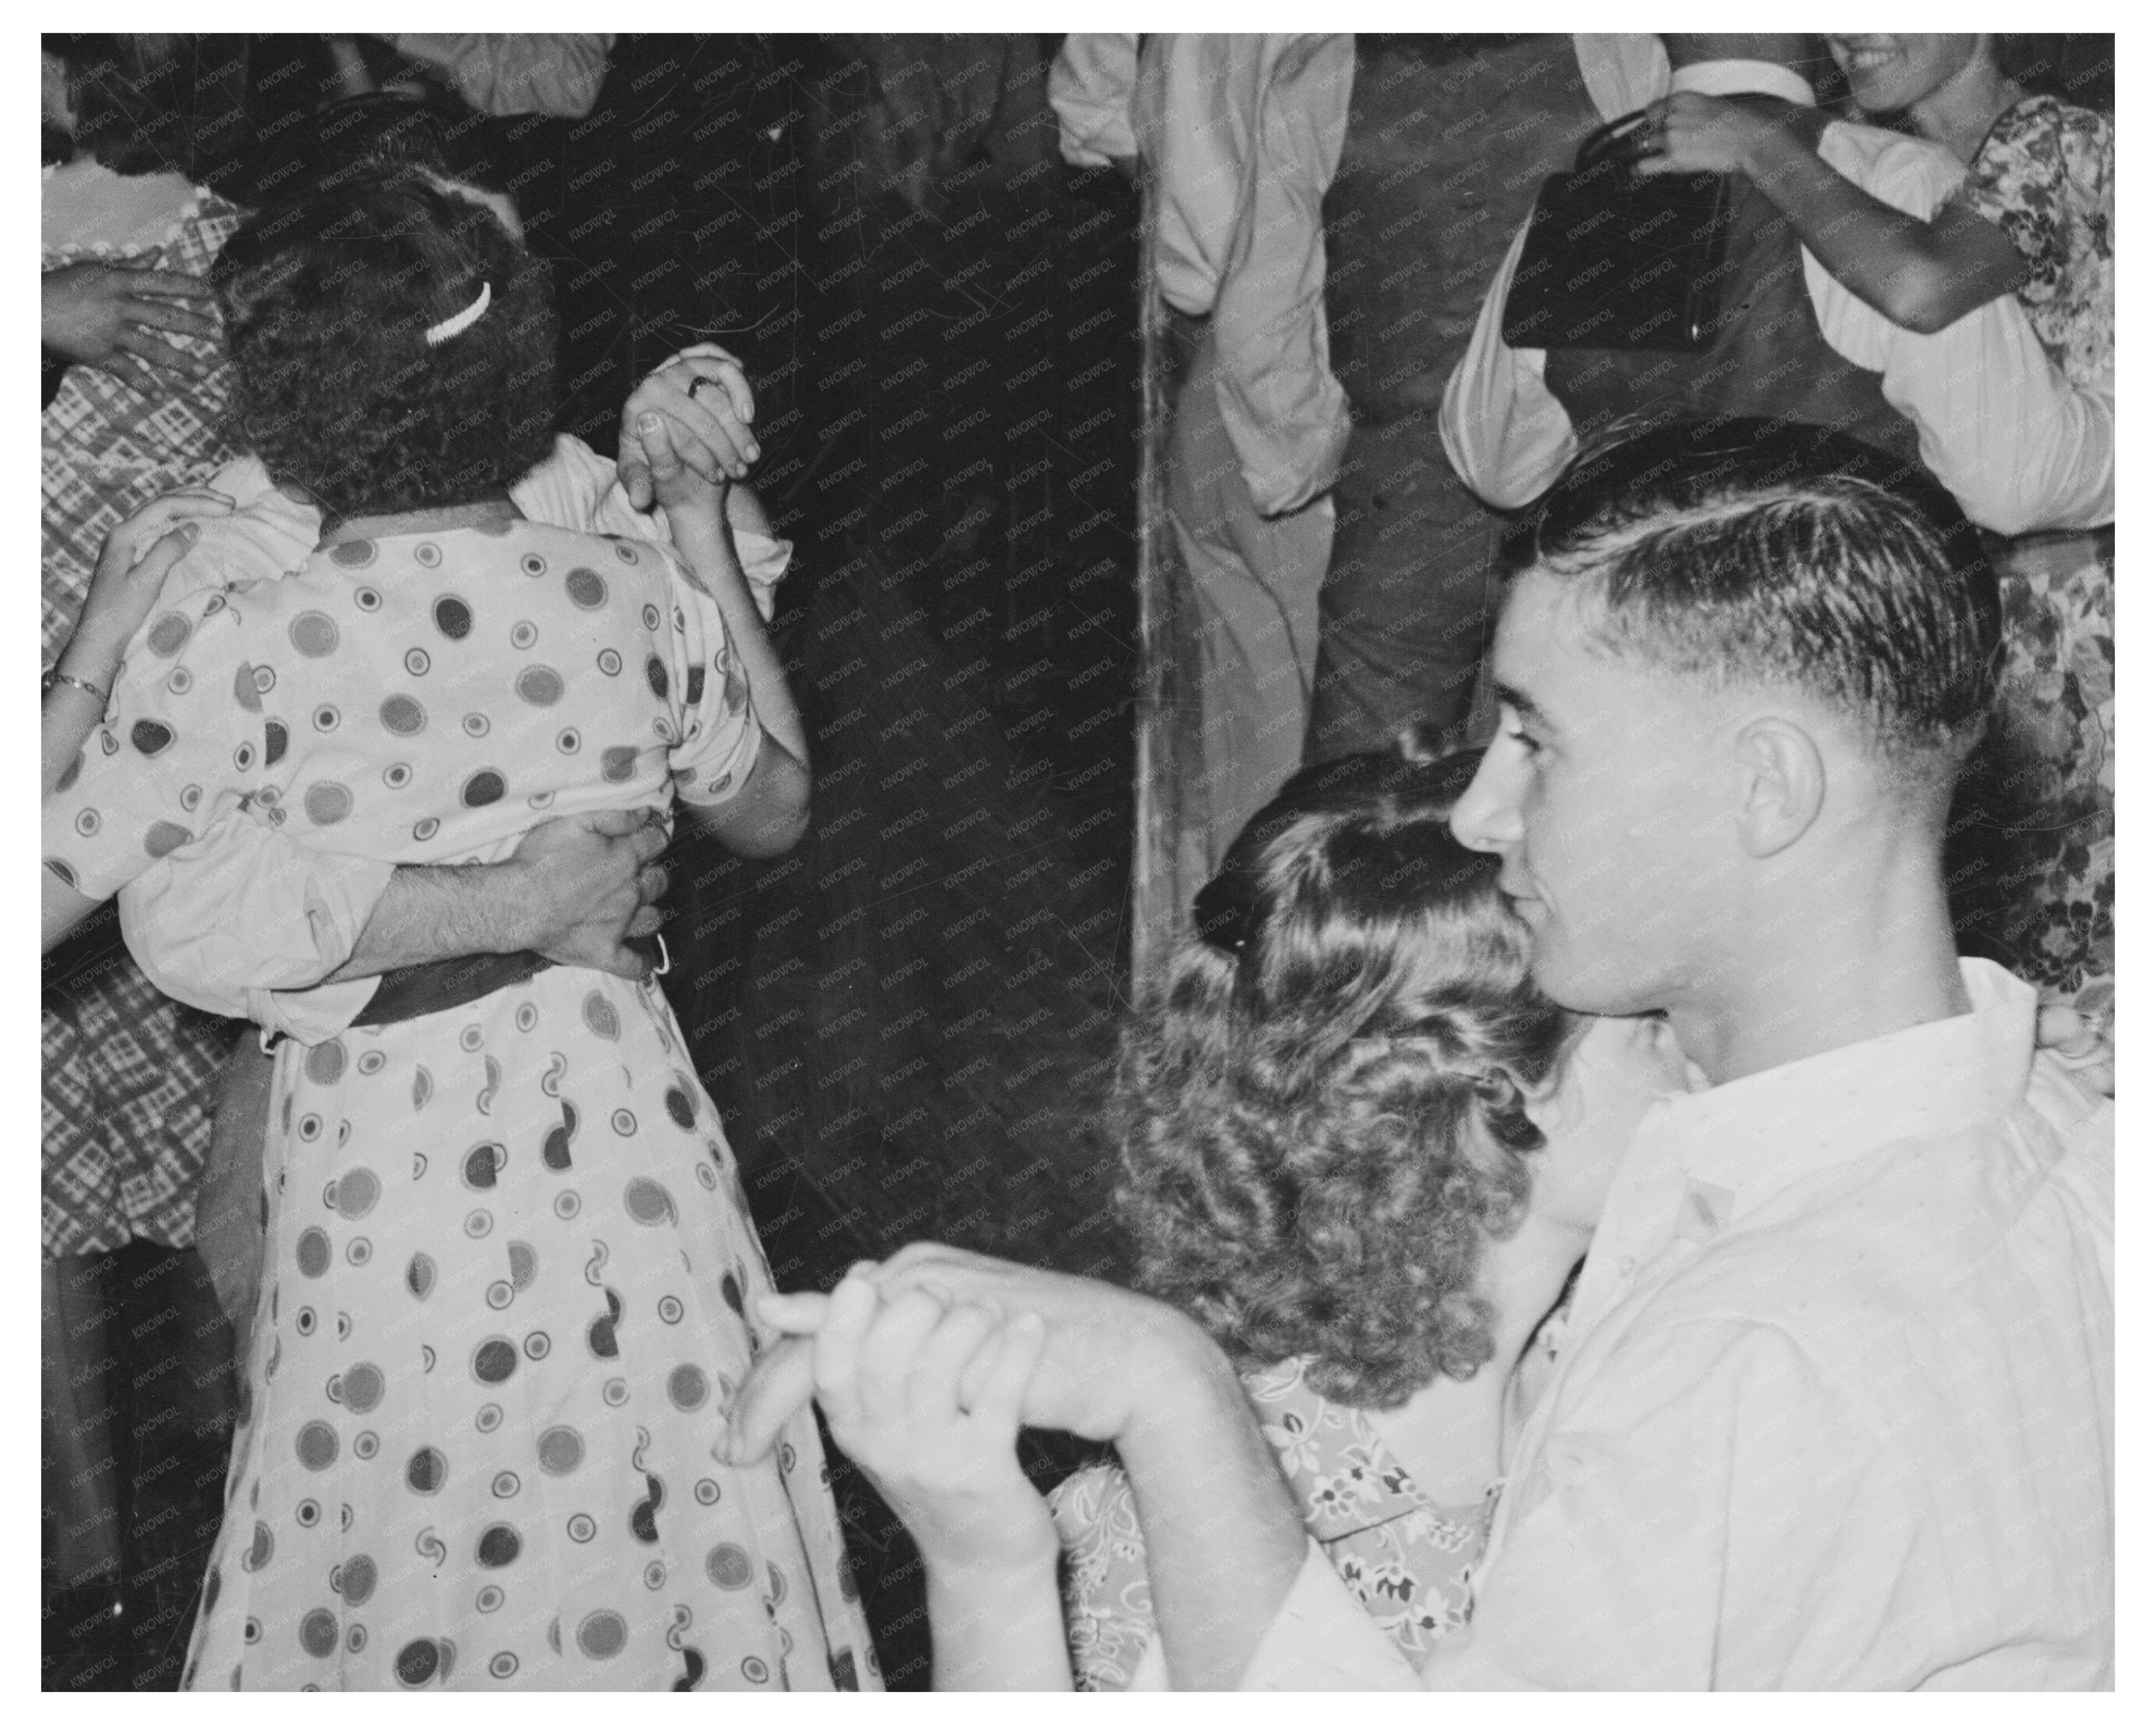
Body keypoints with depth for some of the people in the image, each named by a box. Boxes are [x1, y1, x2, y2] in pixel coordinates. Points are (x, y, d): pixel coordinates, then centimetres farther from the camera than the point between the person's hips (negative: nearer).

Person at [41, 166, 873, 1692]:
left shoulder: (242, 651, -17)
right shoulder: (641, 607, -6)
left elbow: (53, 890, -10)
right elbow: (772, 808, 12)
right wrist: (707, 537, 17)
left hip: (381, 1147, -3)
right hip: (618, 1112, 3)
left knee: (403, 1576, 17)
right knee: (656, 1506, 21)